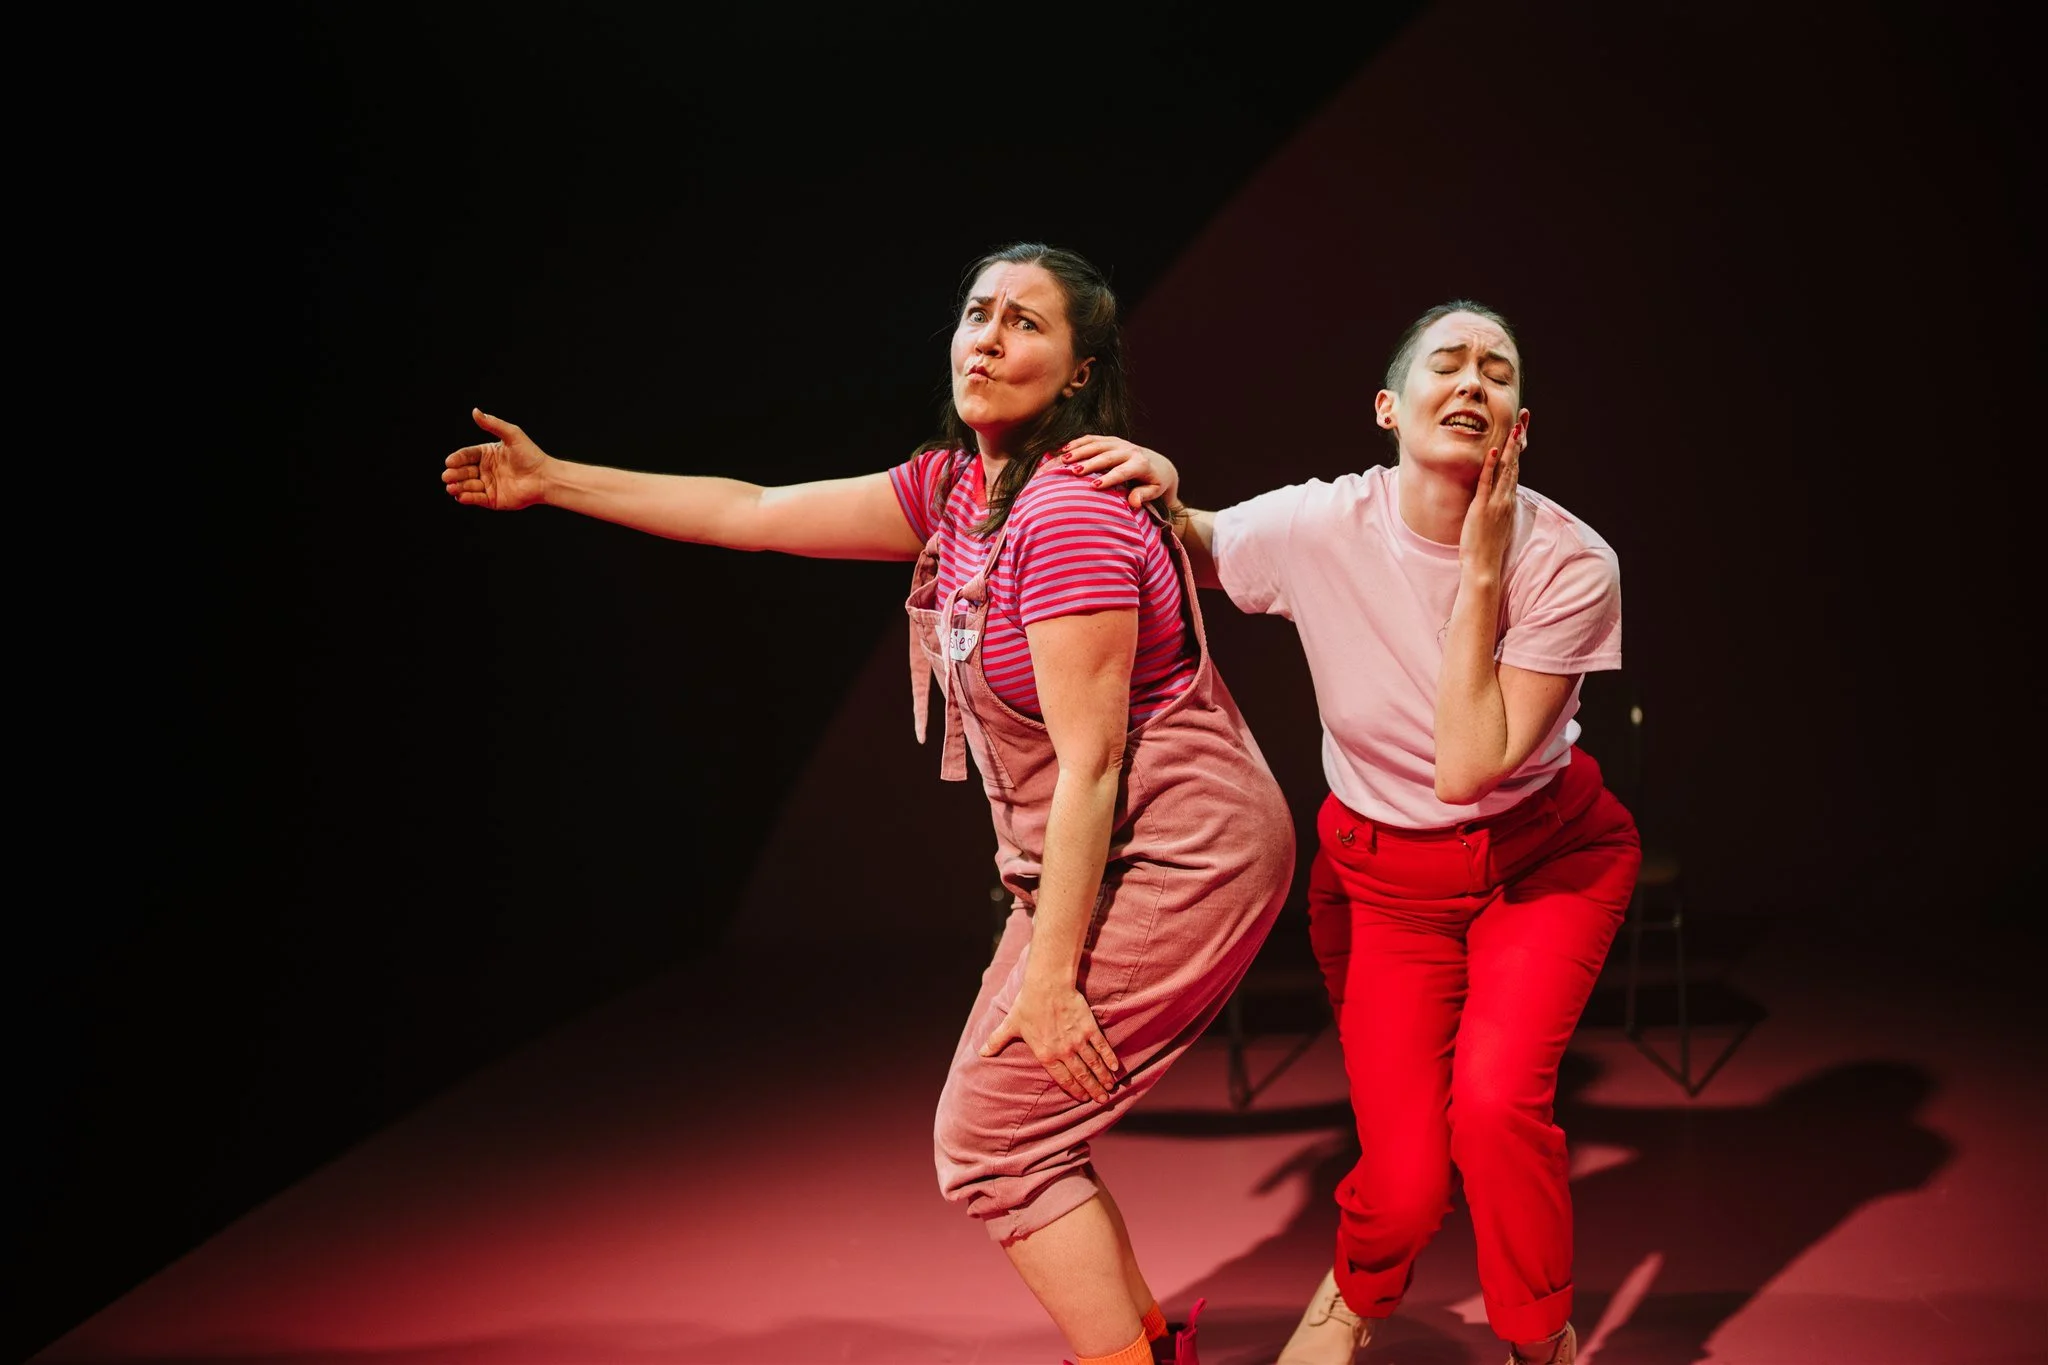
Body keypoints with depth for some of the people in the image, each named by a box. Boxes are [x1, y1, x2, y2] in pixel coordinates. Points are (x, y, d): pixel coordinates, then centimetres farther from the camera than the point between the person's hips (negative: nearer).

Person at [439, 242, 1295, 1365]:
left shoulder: (1069, 514, -22)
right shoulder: (956, 485, 6)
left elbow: (1090, 762, -23)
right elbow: (759, 515, 12)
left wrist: (1048, 974, -21)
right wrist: (554, 482, 15)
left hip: (1178, 862, -9)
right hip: (1094, 856, 9)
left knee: (991, 1142, -5)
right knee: (1006, 1125, 16)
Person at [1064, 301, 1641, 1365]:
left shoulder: (1569, 564, -20)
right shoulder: (1318, 529, -17)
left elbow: (1468, 767, -27)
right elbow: (1189, 553, 4)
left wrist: (1482, 571, -29)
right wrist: (1161, 494, -19)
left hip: (1543, 856, 0)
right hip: (1383, 873, 1)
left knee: (1494, 1101, -26)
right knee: (1407, 1183, -9)